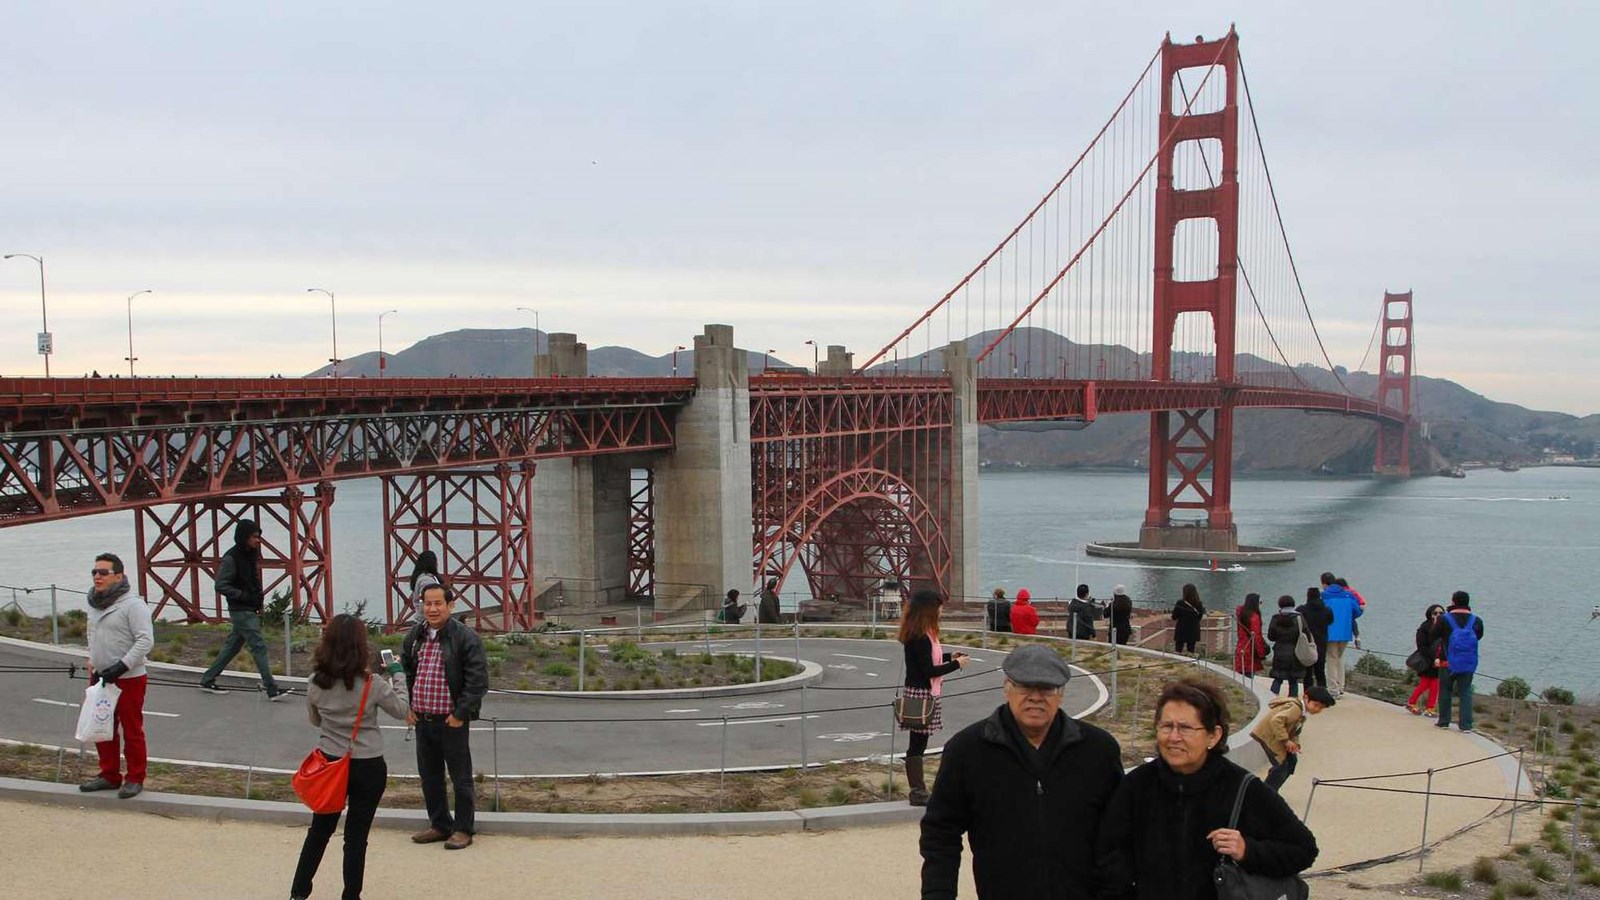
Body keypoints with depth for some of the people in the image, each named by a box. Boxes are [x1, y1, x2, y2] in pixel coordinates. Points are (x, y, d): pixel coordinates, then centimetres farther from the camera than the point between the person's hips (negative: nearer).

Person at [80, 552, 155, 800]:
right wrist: (92, 662, 17)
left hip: (129, 679, -8)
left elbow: (146, 640, -21)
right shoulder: (95, 603, 9)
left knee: (132, 731, 3)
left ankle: (135, 779, 14)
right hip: (101, 677, 8)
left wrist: (122, 665, -25)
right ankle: (109, 775, 29)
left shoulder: (132, 604, -17)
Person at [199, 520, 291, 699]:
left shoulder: (251, 555, 10)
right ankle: (272, 690, -8)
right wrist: (244, 596, -21)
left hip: (251, 610, 9)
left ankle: (207, 680, 27)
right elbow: (221, 586, -17)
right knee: (259, 647, -9)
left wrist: (258, 601, 10)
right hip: (241, 611, -9)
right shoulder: (231, 558, -16)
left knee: (232, 646, 16)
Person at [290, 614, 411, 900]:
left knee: (319, 831, 18)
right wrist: (397, 674, 9)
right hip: (368, 768, -3)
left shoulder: (316, 684, -7)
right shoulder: (372, 685, -17)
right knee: (356, 837, 7)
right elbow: (402, 710, -1)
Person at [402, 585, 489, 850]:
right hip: (422, 719, 6)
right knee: (429, 776, 15)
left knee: (460, 777, 4)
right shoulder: (414, 636, 8)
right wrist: (407, 707, 10)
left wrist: (461, 714, -16)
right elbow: (405, 672, 19)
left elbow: (478, 680, -14)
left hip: (452, 721, -6)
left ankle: (463, 830, 14)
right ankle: (440, 825, 29)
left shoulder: (466, 637, -12)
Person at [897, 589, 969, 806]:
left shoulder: (919, 634, 10)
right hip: (921, 694, -10)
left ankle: (918, 790, 19)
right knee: (918, 743, -3)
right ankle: (918, 792, 2)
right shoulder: (920, 637, -20)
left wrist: (949, 656, 15)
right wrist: (956, 664, -10)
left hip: (919, 692, 10)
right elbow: (929, 670, -20)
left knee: (918, 743, 13)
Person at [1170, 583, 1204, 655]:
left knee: (1178, 652, 4)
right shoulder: (1199, 604, -4)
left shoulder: (1180, 603, -14)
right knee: (1191, 651, 10)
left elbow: (1174, 617, -7)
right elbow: (1200, 617, 8)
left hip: (1181, 631, -3)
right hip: (1193, 632, 3)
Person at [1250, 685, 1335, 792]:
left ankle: (1271, 792, 20)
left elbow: (1294, 731, 12)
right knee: (1282, 765, -12)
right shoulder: (1295, 708, -27)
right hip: (1268, 735, -10)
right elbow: (1276, 720, -39)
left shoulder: (1304, 712, 5)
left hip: (1279, 737, 10)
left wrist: (1295, 744, -7)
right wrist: (1286, 740, -34)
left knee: (1291, 760, 10)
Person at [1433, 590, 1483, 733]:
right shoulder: (1476, 621, -4)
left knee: (1445, 691, 12)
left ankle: (1443, 722, 17)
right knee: (1465, 693, 8)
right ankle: (1466, 725, 3)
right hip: (1468, 664, 2)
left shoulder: (1444, 619, -10)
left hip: (1448, 662, -1)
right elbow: (1479, 636, 12)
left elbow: (1434, 635, -3)